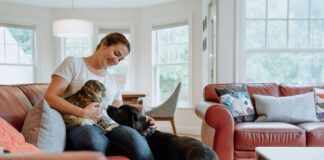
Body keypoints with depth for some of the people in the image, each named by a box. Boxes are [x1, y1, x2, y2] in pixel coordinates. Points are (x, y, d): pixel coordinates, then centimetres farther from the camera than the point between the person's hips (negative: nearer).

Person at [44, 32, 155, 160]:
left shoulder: (113, 81, 22)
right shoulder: (74, 63, 6)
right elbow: (49, 97, -6)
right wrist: (82, 113, -18)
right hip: (79, 126, -3)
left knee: (135, 138, -31)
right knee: (95, 140, -40)